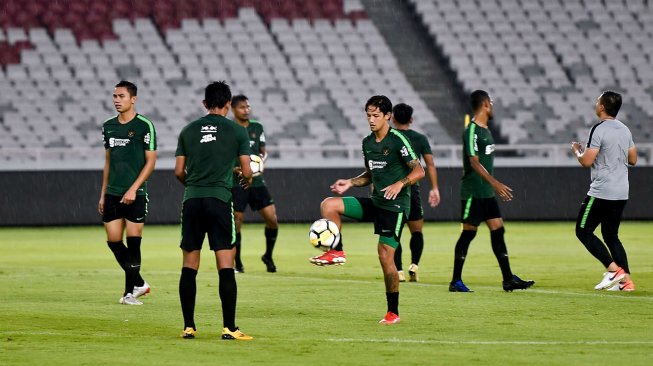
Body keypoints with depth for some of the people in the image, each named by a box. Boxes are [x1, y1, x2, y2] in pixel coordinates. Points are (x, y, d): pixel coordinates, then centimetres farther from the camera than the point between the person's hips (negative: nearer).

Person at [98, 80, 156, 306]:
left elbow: (150, 161, -7)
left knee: (133, 241, -6)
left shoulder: (144, 126, -6)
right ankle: (138, 283, 19)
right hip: (113, 194, 6)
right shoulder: (109, 126, 12)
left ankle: (130, 291, 1)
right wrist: (103, 194, 15)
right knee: (113, 241, 4)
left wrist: (133, 189, -14)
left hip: (135, 194, -6)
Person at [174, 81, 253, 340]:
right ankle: (229, 327, -6)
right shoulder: (236, 131, 2)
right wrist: (246, 178, 24)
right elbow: (246, 171, 1)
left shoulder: (189, 130, 10)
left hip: (192, 201, 3)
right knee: (225, 266, -3)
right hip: (219, 200, -3)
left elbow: (179, 171, 10)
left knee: (189, 266, 7)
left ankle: (188, 326, 8)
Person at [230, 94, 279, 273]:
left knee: (272, 218, -4)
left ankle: (268, 256, 16)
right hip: (236, 183, -4)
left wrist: (262, 159, -5)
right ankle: (237, 263, 9)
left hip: (256, 180, 4)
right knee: (237, 222, -5)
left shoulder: (257, 127, 10)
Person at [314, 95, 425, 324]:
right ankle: (337, 252, 1)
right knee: (328, 205, -9)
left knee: (385, 256, -10)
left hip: (395, 205, -7)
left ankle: (393, 312, 0)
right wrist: (350, 183, 6)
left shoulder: (397, 140, -11)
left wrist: (400, 184, -32)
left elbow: (419, 171, -15)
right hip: (374, 202, 7)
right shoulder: (368, 143, 10)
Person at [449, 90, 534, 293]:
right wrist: (495, 183, -30)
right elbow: (474, 162, -23)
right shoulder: (471, 131, -15)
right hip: (473, 192, -9)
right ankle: (456, 281, 3)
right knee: (468, 232, -4)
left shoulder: (485, 130, 14)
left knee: (498, 230, 5)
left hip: (487, 192, 9)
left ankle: (508, 279, 5)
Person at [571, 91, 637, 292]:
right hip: (621, 192, 8)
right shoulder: (625, 130, 10)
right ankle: (626, 280, 4)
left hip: (601, 192, -8)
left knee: (583, 231, 1)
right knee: (611, 235, 15)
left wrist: (576, 150, 4)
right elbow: (633, 160, 18)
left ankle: (614, 269, -10)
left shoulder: (599, 130, -14)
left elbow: (586, 161, -16)